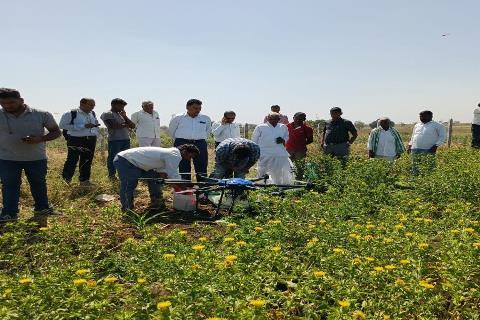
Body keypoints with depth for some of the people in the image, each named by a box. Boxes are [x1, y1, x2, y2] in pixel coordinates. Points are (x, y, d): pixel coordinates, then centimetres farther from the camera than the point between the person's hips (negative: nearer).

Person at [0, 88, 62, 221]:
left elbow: (56, 131, -1)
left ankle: (42, 207, 31)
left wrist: (40, 139, -19)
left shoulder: (41, 115, -7)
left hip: (36, 158, 0)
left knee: (38, 184, 14)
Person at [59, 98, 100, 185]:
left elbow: (96, 123, 30)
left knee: (87, 161, 11)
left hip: (91, 140, 6)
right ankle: (66, 180, 16)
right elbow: (62, 125, -17)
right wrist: (83, 126, -21)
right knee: (72, 160, -1)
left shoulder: (92, 114, 12)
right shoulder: (71, 114, -9)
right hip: (75, 140, -6)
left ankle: (84, 180, 23)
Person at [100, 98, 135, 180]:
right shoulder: (107, 114, -1)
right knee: (113, 158, -3)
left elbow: (133, 126, 14)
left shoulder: (122, 114, 21)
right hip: (114, 140, -7)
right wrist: (125, 125, -3)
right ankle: (111, 175, 5)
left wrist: (125, 116, 3)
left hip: (126, 139, 7)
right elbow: (113, 126, -17)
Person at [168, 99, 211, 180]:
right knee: (183, 168, 0)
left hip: (200, 144, 1)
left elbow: (208, 131, 24)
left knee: (202, 168, -1)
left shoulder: (206, 119, 10)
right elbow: (171, 131, 15)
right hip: (182, 144, -1)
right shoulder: (177, 118, 5)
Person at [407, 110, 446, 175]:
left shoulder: (437, 125, 4)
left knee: (430, 168, -6)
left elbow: (443, 136, 0)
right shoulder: (417, 125, 20)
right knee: (415, 167, 2)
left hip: (429, 150, -4)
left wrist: (436, 145, -11)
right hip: (415, 150, 5)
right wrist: (410, 145, 13)